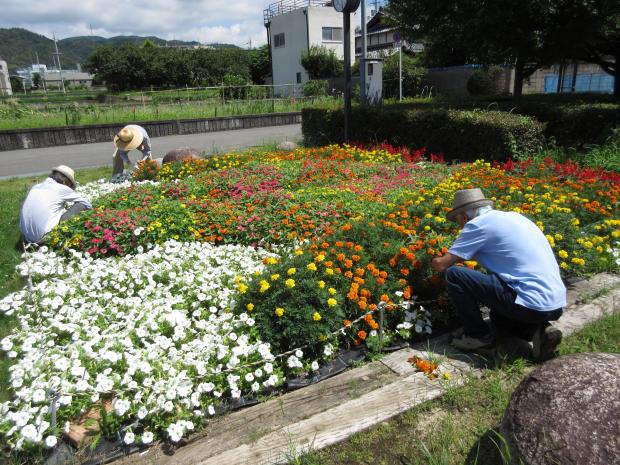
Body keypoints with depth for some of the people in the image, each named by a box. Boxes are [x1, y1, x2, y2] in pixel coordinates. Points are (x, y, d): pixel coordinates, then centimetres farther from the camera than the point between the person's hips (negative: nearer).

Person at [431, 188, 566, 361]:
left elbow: (441, 264, -7)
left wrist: (433, 261, 15)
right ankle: (539, 330, 10)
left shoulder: (478, 224, -8)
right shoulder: (513, 216, 17)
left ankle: (478, 335, 5)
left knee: (454, 275, -6)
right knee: (498, 315, 35)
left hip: (532, 304, -9)